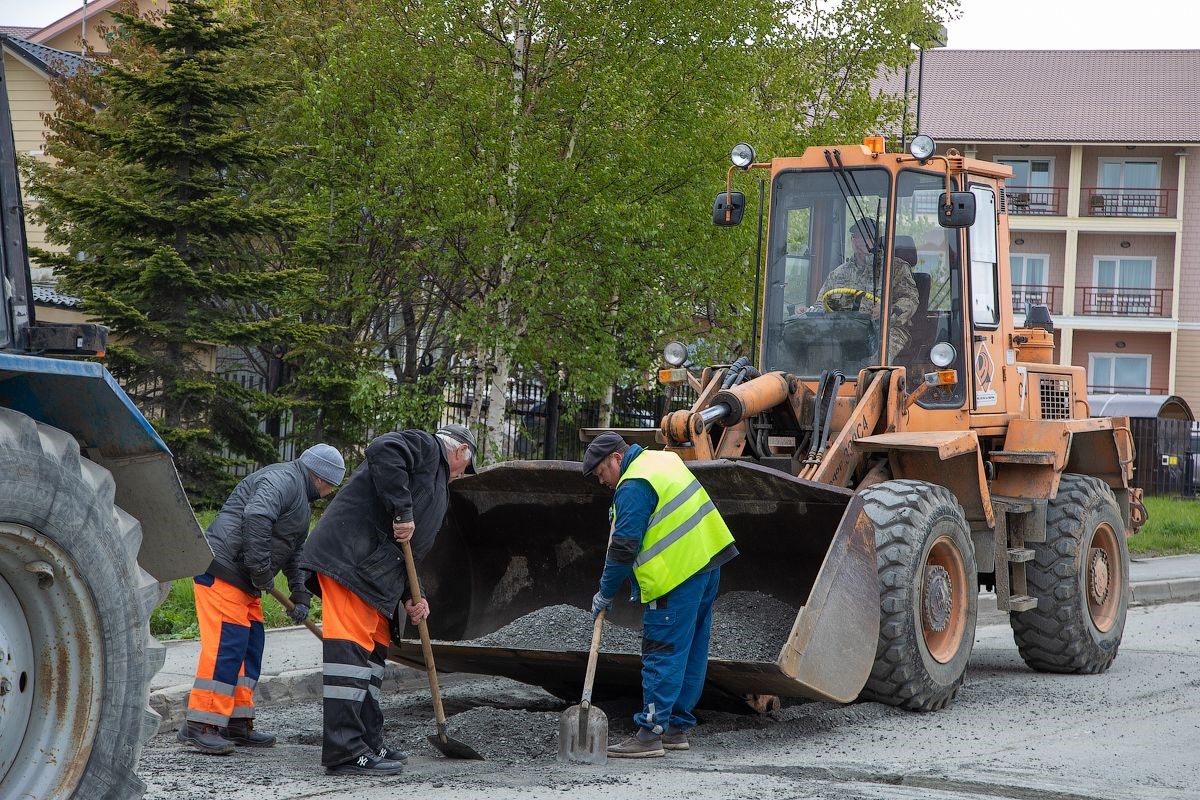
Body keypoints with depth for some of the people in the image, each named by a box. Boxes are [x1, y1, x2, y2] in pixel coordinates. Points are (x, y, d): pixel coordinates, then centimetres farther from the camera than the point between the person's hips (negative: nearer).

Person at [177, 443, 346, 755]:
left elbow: (294, 553, 29)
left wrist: (301, 597, 19)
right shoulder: (283, 480, -11)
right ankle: (199, 726, -16)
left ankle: (237, 724, 17)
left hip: (244, 581, 11)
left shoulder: (302, 502, 24)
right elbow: (256, 516, -28)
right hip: (221, 569, -11)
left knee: (250, 646, 11)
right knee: (226, 644, -15)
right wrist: (262, 570, -23)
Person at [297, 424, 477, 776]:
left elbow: (403, 552, 28)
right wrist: (402, 512, -19)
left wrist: (408, 597, 13)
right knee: (351, 649, -13)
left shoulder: (437, 484, 32)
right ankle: (345, 752, -17)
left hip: (375, 573, 11)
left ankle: (368, 744, 23)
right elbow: (384, 451, -21)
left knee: (374, 651, 15)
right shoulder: (426, 447, 3)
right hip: (350, 557, -11)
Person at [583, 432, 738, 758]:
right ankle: (676, 727, 20)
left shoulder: (633, 487, -13)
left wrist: (605, 593, -4)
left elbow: (624, 548, -14)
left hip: (677, 575, -10)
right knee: (692, 651, 13)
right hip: (708, 561, 10)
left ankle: (650, 734, -8)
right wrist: (623, 514, 27)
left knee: (662, 656, -8)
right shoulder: (660, 459, 15)